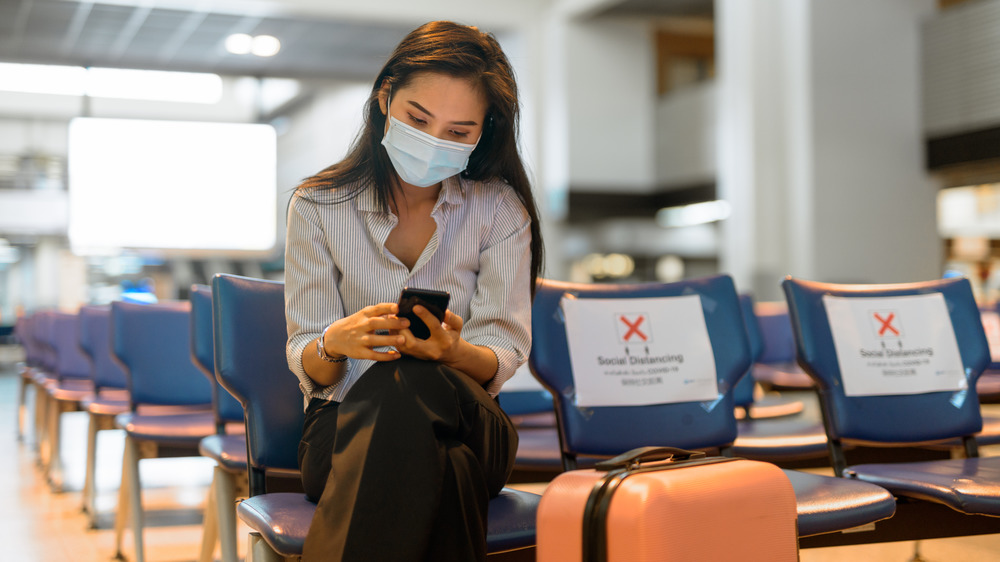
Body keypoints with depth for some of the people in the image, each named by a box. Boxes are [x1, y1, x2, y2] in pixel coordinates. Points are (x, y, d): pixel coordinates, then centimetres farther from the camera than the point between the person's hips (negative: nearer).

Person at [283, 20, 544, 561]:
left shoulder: (500, 208, 5)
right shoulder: (317, 206, 4)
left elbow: (503, 358, -3)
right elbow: (307, 367, 0)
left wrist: (453, 351, -27)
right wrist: (335, 343, -25)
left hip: (468, 426, 2)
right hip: (345, 425, -1)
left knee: (410, 385, -37)